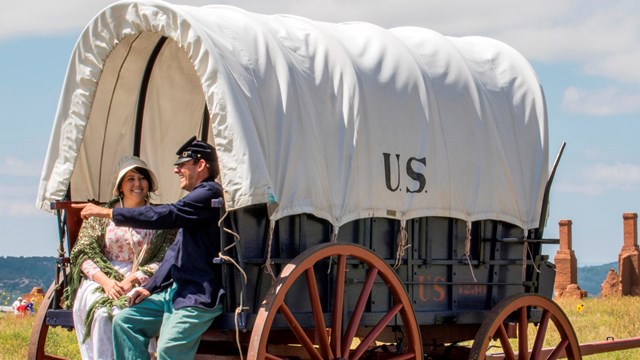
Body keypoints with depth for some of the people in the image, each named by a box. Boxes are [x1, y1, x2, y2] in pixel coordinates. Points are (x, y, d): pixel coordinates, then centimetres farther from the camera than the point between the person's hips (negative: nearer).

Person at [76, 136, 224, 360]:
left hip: (199, 297, -11)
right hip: (174, 290, 11)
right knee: (125, 321, 5)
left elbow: (162, 216, -19)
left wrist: (107, 213, -11)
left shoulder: (209, 193, -10)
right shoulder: (198, 197, 23)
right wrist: (150, 288, 15)